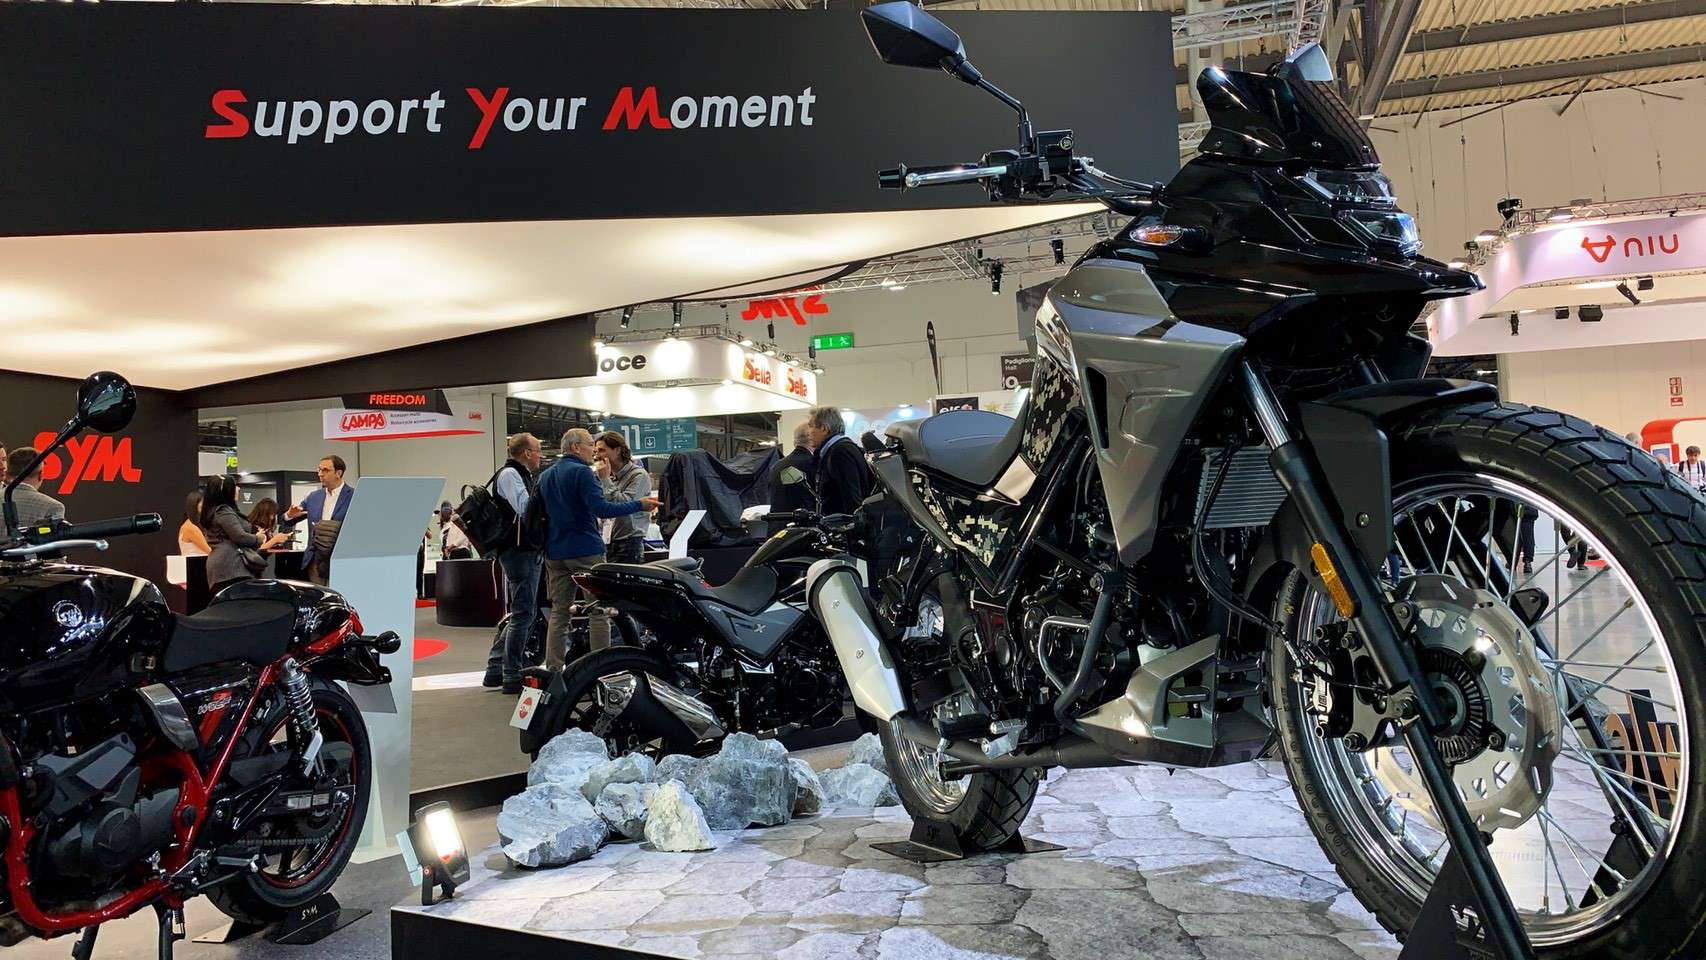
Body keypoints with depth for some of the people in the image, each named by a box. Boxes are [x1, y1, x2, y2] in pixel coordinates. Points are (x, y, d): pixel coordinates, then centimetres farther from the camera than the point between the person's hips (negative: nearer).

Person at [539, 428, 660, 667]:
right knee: (598, 611, -3)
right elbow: (601, 509, -20)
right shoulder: (582, 472, -10)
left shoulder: (545, 476, 15)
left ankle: (553, 668, 8)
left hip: (554, 553, 8)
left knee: (559, 611, 10)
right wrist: (639, 505, -15)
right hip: (585, 550, -8)